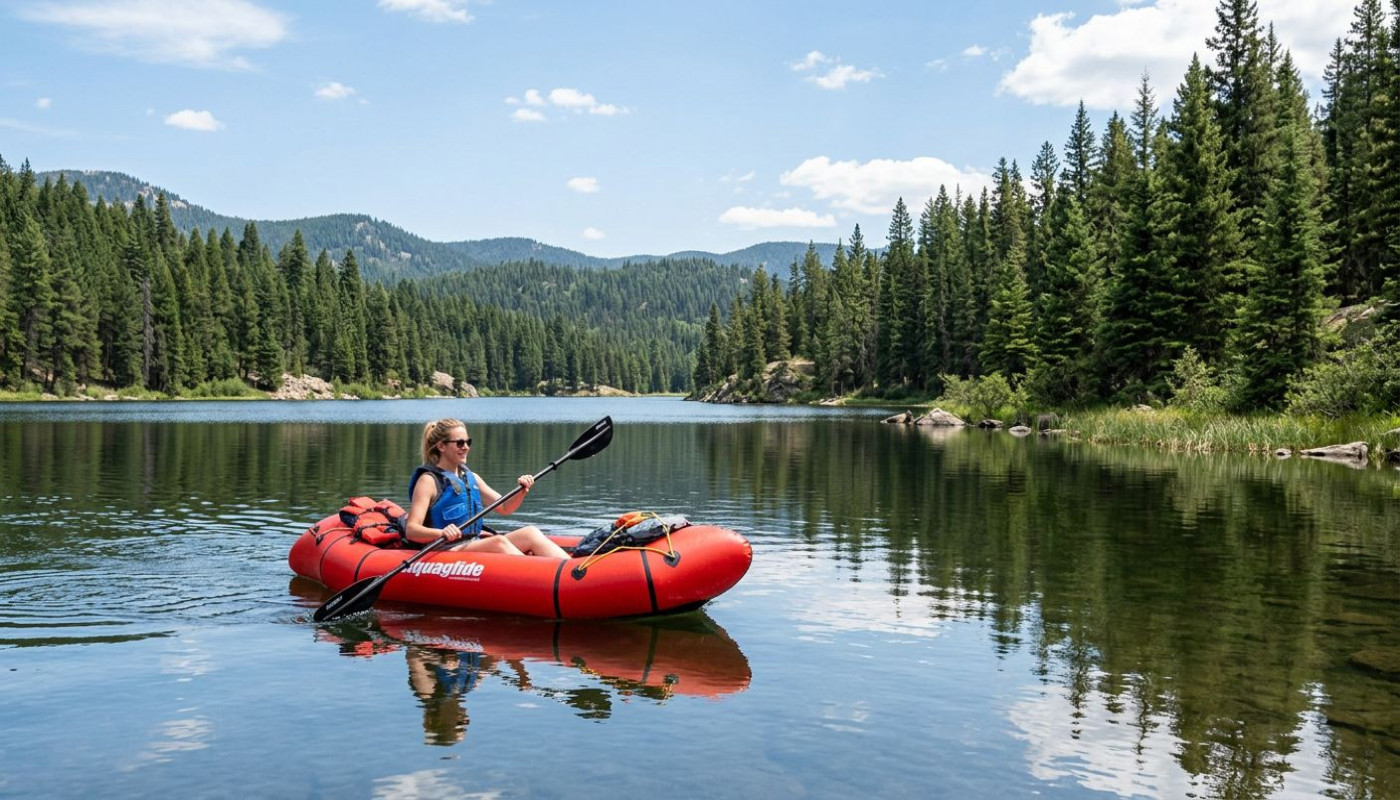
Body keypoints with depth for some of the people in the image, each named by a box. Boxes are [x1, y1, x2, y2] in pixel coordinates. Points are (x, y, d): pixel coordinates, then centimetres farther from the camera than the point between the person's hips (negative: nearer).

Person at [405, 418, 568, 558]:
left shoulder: (470, 477, 18)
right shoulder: (429, 480, -5)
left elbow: (504, 507, 20)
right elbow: (411, 530, -15)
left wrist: (522, 491, 0)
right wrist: (440, 533, -34)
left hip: (476, 546, 8)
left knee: (530, 533, -13)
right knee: (498, 542, -32)